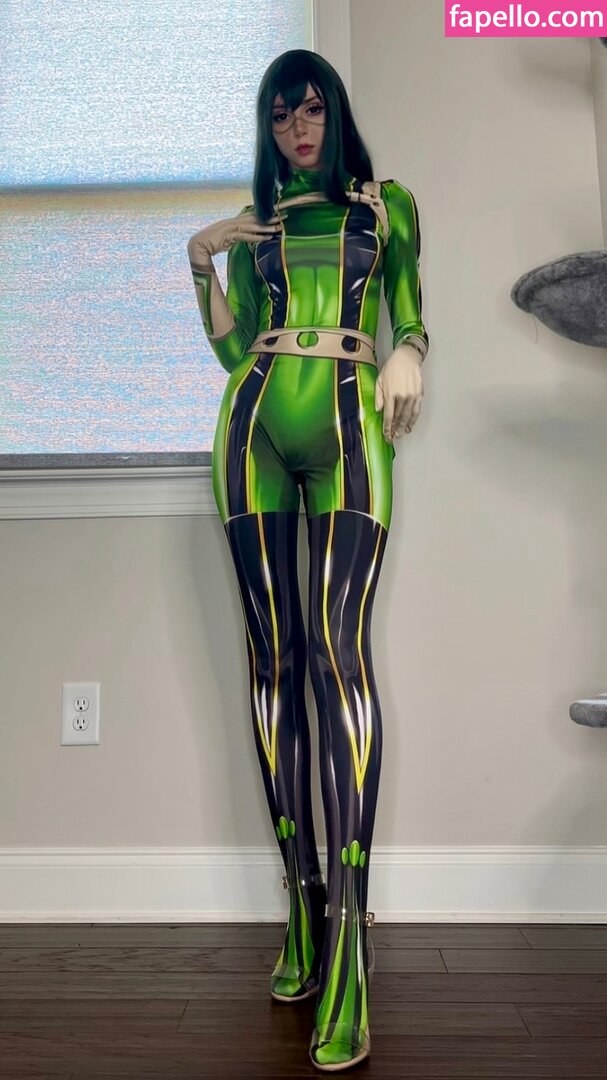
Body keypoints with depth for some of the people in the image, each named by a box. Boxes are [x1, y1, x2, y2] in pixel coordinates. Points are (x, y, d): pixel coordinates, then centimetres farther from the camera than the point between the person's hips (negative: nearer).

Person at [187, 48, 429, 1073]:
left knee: (340, 648, -19)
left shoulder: (389, 203, 21)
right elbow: (231, 347, 17)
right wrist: (200, 262, 7)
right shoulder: (253, 220, 24)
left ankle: (347, 951, -16)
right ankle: (301, 903, 8)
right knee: (274, 656, -3)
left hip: (349, 428, -2)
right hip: (257, 425, 3)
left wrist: (407, 352, -4)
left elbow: (410, 316, 18)